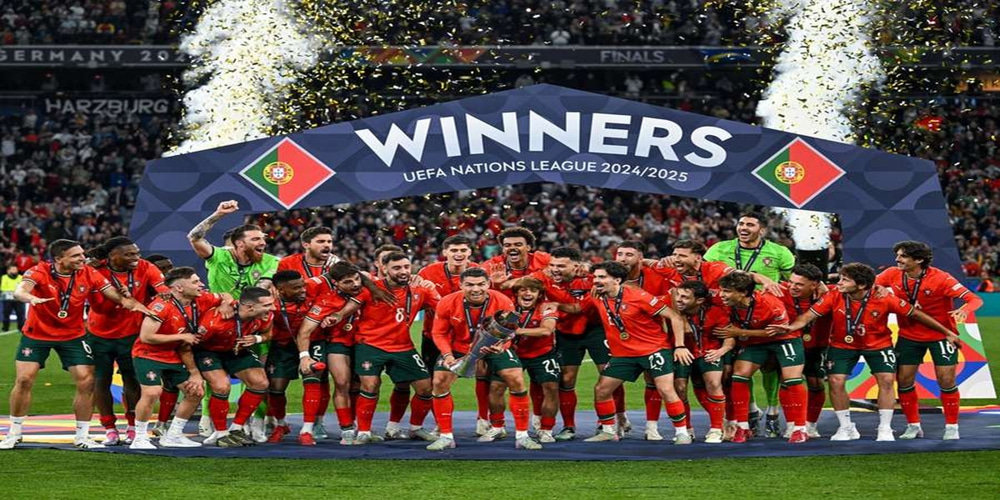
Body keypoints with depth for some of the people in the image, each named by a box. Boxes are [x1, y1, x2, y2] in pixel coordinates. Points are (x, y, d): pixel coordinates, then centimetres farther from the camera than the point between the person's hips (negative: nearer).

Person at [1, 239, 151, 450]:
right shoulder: (40, 272, -19)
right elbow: (20, 291, -38)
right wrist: (31, 298, -61)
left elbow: (118, 297, -10)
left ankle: (82, 437, 7)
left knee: (87, 382, -7)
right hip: (36, 334, -2)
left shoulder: (88, 274, -11)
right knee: (24, 380, -8)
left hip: (73, 336, 2)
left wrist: (136, 305, -32)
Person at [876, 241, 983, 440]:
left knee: (947, 381, -4)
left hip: (941, 334, -4)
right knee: (904, 380, 2)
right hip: (909, 335, 4)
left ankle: (952, 427, 11)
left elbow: (974, 299, -25)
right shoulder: (892, 275, -11)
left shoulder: (940, 279, -23)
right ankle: (913, 426, 18)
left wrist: (964, 310, -49)